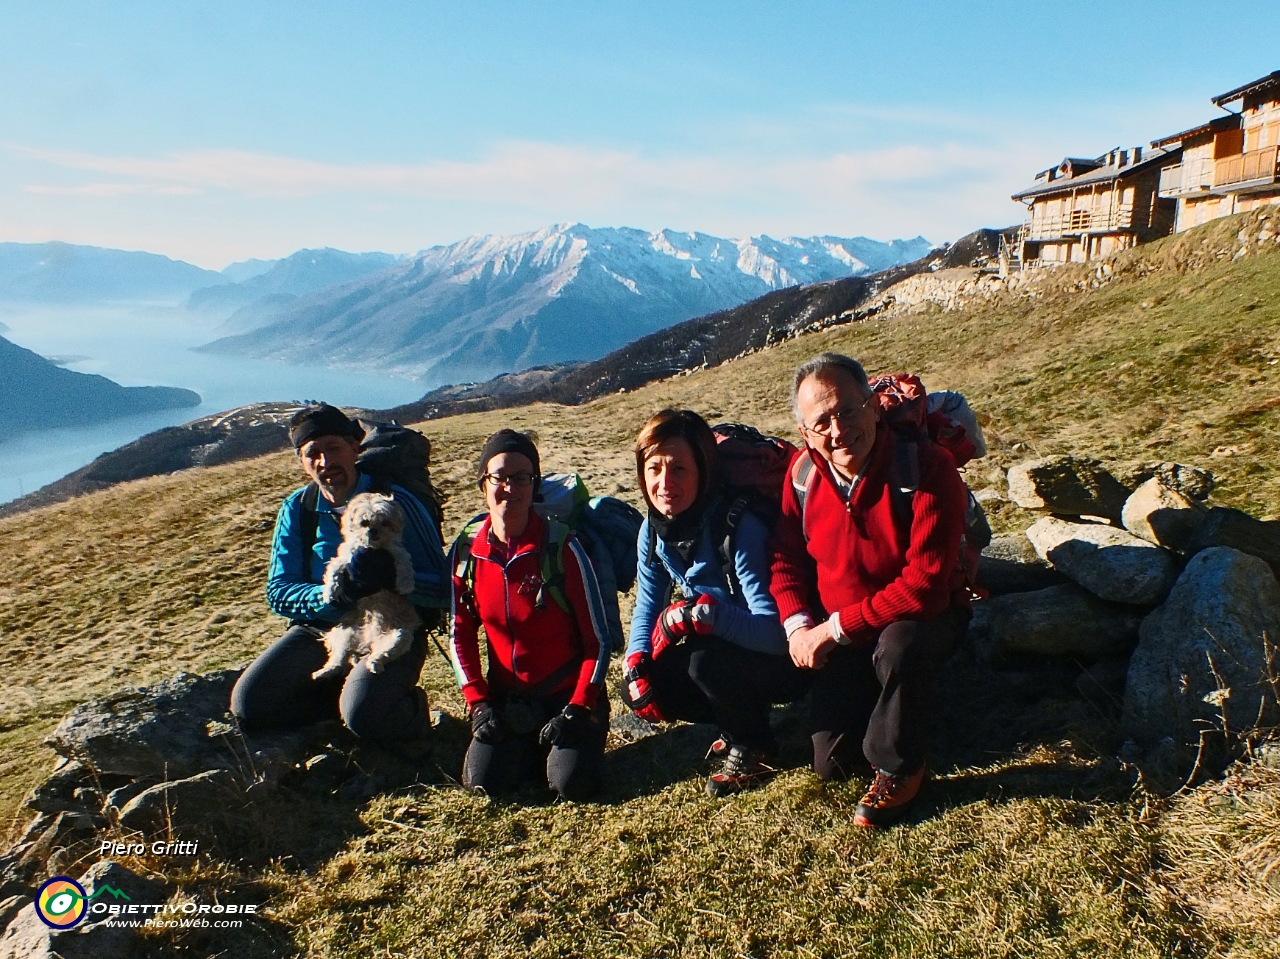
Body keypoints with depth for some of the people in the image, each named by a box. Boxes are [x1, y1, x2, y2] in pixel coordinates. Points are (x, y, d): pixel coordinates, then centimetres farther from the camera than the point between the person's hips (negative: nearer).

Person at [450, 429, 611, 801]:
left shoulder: (561, 547, -16)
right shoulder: (466, 551, -4)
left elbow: (597, 638, -12)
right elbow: (462, 635, 6)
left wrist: (578, 708, -16)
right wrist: (478, 703, -3)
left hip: (568, 693, -3)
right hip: (506, 697, 4)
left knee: (571, 783, -20)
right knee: (483, 781, -14)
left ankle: (582, 733, 13)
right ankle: (532, 748, 17)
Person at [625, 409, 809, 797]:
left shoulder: (739, 527, -29)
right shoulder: (654, 529, -8)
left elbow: (777, 632, -33)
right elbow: (647, 606, 4)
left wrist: (702, 611, -44)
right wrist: (636, 662, -12)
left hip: (785, 661, -6)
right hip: (720, 653, 7)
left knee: (706, 659, -32)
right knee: (643, 685, -11)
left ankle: (752, 746, -2)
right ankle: (741, 720, 12)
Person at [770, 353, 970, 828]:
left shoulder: (928, 468, -28)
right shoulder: (802, 472, -12)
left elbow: (925, 584, -32)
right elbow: (787, 557, 0)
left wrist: (834, 627, -27)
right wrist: (799, 625, -17)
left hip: (924, 616, -4)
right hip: (838, 638, 4)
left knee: (899, 645, -40)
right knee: (831, 763, 3)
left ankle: (900, 771, -13)